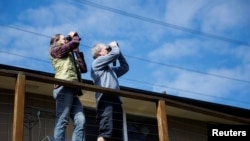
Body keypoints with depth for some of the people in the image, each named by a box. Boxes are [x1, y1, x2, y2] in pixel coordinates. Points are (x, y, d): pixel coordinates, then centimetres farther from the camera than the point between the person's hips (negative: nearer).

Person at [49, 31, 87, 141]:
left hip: (72, 90, 7)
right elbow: (75, 43, -2)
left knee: (80, 121, -10)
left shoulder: (69, 57, 33)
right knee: (62, 122, -17)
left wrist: (77, 51, 28)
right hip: (64, 88, -7)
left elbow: (83, 68, 25)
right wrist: (74, 35, 20)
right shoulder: (55, 50, 12)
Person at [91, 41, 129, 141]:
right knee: (106, 132, -23)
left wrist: (118, 51, 32)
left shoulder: (110, 68, 33)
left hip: (115, 100, 9)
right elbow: (115, 54, 0)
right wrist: (114, 46, 22)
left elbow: (125, 67, 35)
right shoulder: (97, 62, 10)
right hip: (106, 99, -8)